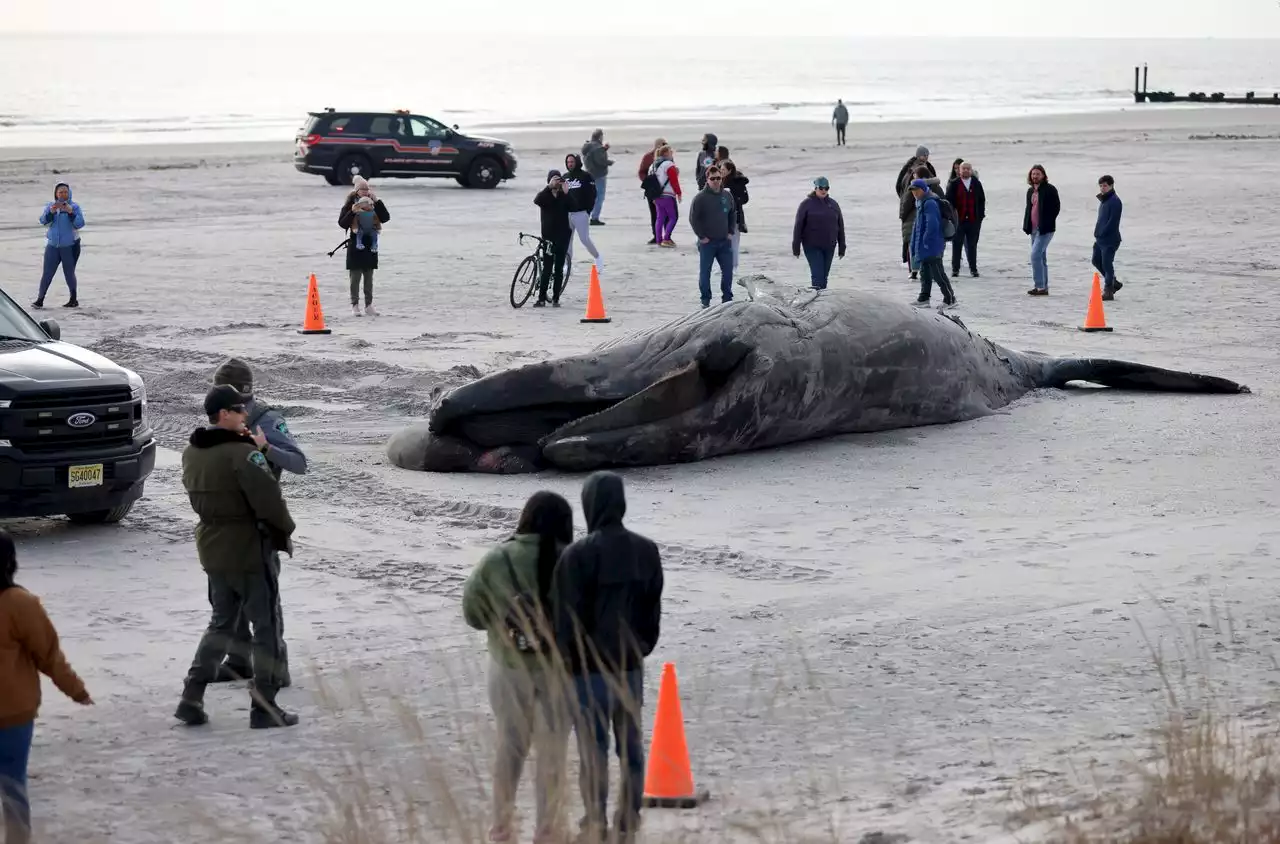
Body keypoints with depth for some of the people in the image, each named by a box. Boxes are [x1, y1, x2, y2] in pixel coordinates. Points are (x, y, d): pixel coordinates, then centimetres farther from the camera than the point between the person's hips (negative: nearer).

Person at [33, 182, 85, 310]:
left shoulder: (75, 207, -3)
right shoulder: (50, 206, 5)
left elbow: (80, 224, -13)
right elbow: (43, 221, -7)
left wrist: (71, 213, -26)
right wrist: (51, 212, -24)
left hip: (70, 246, -2)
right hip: (53, 246, 2)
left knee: (69, 273, 5)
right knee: (47, 273, -2)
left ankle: (73, 299, 17)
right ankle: (40, 299, -2)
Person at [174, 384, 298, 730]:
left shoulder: (191, 453, 4)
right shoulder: (242, 454, -21)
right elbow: (269, 499, -22)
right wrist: (285, 530, -5)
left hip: (212, 550, 7)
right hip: (249, 549, -7)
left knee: (221, 623, 20)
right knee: (267, 627, 4)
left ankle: (191, 698, 13)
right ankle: (264, 707, 6)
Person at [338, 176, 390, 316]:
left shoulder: (373, 203, 6)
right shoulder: (350, 203, -3)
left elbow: (385, 218, -2)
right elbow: (342, 223, -7)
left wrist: (377, 202, -10)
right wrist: (352, 212, -22)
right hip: (355, 244, -3)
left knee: (369, 277, 8)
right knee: (355, 276, -1)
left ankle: (369, 305, 13)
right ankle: (355, 305, 5)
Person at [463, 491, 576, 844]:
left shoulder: (497, 561, -10)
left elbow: (473, 614, -2)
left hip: (510, 665, 2)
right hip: (559, 667, -2)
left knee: (511, 746, 17)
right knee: (552, 751, 11)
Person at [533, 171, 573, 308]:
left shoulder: (564, 196, 4)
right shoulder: (545, 195, 1)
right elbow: (536, 200, -21)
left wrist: (566, 192, -25)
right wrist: (549, 186, -29)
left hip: (562, 236, 1)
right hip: (548, 236, -1)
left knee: (559, 269, 3)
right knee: (547, 269, -4)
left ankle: (556, 299, 8)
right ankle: (541, 299, -1)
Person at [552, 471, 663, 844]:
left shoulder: (577, 555, -16)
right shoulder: (646, 551, 0)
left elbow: (567, 618, -12)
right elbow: (653, 612, 7)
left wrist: (564, 662, -1)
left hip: (589, 668, -4)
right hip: (630, 665, 4)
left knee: (594, 749, 1)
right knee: (631, 747, 10)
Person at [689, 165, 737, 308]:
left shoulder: (727, 196, 5)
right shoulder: (700, 198, -10)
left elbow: (733, 215, 17)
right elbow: (693, 218, -9)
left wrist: (731, 232, 7)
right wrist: (701, 236, -10)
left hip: (725, 241, 4)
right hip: (707, 242, -4)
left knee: (728, 270, 6)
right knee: (705, 272, 2)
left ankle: (727, 298, 20)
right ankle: (706, 300, 12)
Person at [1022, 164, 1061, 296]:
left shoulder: (1050, 190, -8)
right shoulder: (1030, 191, 16)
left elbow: (1056, 207, -10)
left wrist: (1046, 224, -13)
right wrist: (1026, 225, 9)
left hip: (1045, 229, -8)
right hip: (1034, 229, 8)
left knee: (1035, 255, -17)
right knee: (1041, 257, 11)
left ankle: (1040, 286, -15)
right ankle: (1043, 287, 17)